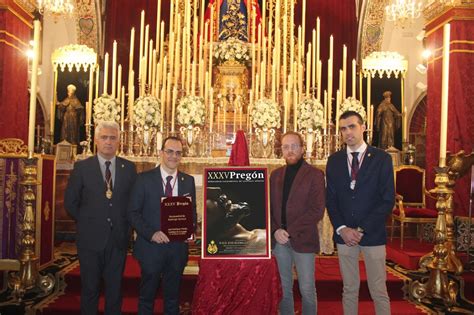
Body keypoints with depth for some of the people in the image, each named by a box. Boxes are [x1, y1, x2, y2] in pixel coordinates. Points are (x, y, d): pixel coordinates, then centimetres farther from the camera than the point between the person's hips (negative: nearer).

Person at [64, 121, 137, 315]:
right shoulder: (82, 167, -2)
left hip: (118, 238, 2)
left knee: (115, 289, 13)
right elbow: (70, 202, 2)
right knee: (90, 288, 11)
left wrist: (125, 225, 2)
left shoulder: (129, 168, 2)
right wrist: (86, 223, 2)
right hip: (90, 238, -1)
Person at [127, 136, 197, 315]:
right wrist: (151, 233, -19)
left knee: (173, 298, 18)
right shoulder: (144, 179, -5)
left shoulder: (188, 181, 4)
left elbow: (192, 211, 10)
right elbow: (133, 212, -7)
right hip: (151, 246, -2)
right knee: (147, 297, 14)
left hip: (178, 247, 3)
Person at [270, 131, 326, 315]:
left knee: (307, 290, 4)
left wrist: (291, 231, -14)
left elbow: (317, 210, -10)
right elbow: (268, 207, 10)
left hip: (302, 240, -4)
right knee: (283, 289, 12)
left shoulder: (314, 175, -3)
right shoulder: (275, 175, 11)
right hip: (279, 240, 4)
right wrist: (275, 230, -6)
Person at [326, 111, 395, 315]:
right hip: (344, 234, 2)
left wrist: (362, 229, -11)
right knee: (349, 290, 12)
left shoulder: (381, 158, -2)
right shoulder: (334, 160, 7)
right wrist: (342, 229, -8)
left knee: (379, 291, 4)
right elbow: (330, 199, 6)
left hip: (373, 234, -2)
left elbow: (388, 200, -6)